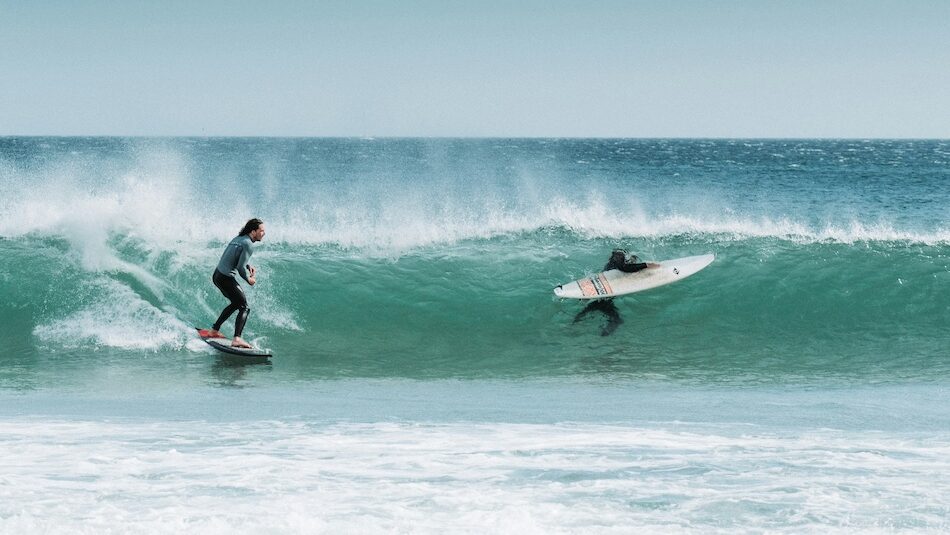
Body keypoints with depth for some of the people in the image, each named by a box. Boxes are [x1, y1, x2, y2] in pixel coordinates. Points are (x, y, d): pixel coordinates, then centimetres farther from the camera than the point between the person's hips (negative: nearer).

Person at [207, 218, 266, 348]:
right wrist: (249, 279, -1)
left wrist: (248, 267, 12)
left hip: (217, 275, 10)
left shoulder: (238, 239, 13)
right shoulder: (248, 245, -16)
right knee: (244, 308, -9)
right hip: (226, 278, -10)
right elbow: (240, 268, -19)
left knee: (236, 303, 28)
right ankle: (237, 339, -26)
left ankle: (215, 330, 33)